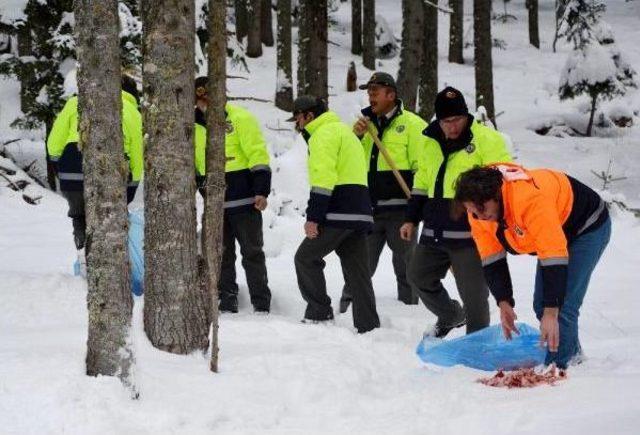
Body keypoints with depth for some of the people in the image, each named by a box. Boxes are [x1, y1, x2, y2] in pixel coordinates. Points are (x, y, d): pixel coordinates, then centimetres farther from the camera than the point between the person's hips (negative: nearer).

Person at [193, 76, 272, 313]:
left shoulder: (240, 119, -7)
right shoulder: (195, 126, 11)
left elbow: (258, 155, -10)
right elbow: (191, 164, 22)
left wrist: (262, 191, -17)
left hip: (244, 200, -5)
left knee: (252, 253, 1)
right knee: (220, 255, 8)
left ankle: (261, 305, 6)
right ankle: (226, 301, 15)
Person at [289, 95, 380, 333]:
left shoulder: (324, 134, -6)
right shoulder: (344, 130, 26)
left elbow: (323, 179, -17)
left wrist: (313, 217, -19)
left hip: (338, 215, -9)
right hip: (359, 214, 9)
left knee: (306, 258, 3)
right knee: (357, 271, 7)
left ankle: (319, 312, 2)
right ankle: (368, 325, 3)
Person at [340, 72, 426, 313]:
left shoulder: (412, 124, -2)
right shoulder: (365, 122, 15)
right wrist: (356, 136, -3)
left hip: (400, 207, -4)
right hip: (369, 207, 5)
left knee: (405, 262, 5)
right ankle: (348, 307, 13)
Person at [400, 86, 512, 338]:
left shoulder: (486, 139, -8)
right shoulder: (432, 143, 13)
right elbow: (422, 184, 24)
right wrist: (412, 219, 22)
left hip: (470, 234, -7)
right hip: (434, 233, 7)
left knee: (473, 293, -4)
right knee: (420, 276, 18)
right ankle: (450, 316, 39)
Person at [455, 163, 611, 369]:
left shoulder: (529, 198, -42)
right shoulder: (478, 210, -17)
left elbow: (554, 257, -41)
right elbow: (491, 259, -6)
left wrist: (551, 312, -40)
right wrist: (503, 303, -16)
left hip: (588, 227, -8)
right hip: (553, 235, 8)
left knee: (563, 307, -19)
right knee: (541, 305, 9)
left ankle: (556, 367, -11)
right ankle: (573, 353, 29)